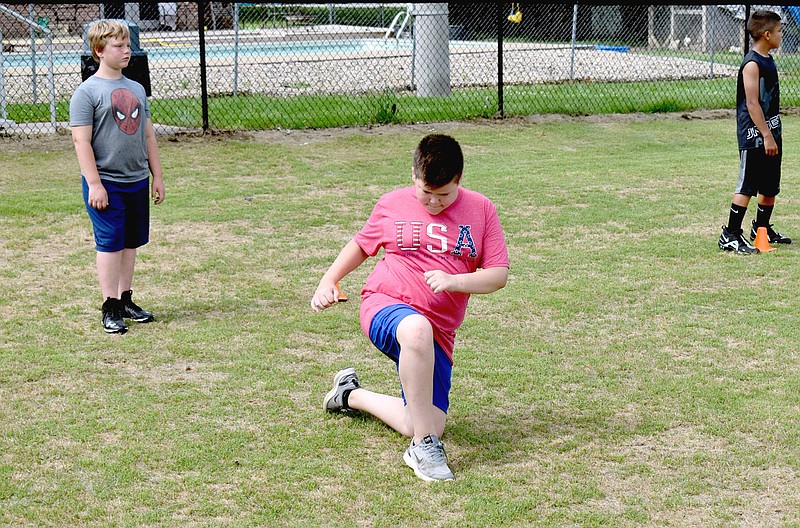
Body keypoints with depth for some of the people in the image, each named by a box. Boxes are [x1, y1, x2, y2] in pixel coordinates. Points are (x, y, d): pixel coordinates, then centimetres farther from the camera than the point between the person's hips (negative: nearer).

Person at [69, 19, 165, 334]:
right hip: (105, 184, -6)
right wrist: (94, 184, -16)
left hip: (137, 182, 6)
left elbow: (148, 135, 18)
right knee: (110, 244, -4)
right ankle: (110, 308, 2)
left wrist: (157, 176, 15)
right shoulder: (87, 92, -8)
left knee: (130, 243, 11)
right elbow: (81, 141, -12)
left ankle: (125, 301, 22)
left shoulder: (136, 89, 13)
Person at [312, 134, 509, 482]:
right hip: (385, 307, -3)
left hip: (439, 331, 3)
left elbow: (499, 274, 0)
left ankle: (353, 395, 25)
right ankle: (422, 448, -30)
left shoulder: (480, 210, 3)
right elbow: (361, 245, 22)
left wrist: (453, 281, -18)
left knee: (430, 426, -3)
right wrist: (328, 281, 7)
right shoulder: (392, 205, 5)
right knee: (417, 329, -42)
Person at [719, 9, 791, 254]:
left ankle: (762, 228, 31)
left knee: (770, 186, 16)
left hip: (770, 134, 9)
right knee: (747, 186, -8)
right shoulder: (752, 64, -16)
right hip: (754, 136, -9)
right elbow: (752, 103, -20)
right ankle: (730, 235, -5)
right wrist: (766, 136, -21)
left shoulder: (767, 60, 14)